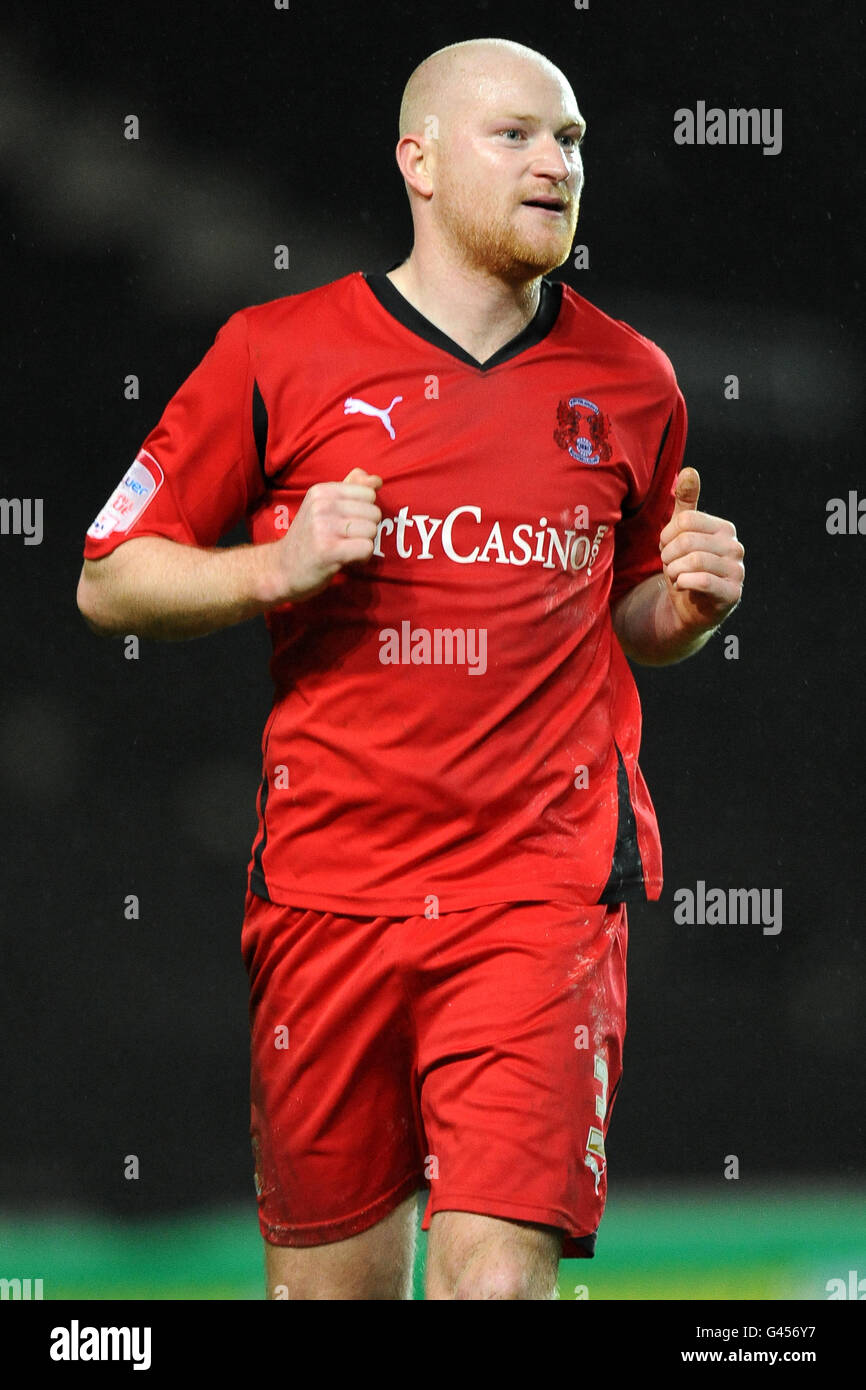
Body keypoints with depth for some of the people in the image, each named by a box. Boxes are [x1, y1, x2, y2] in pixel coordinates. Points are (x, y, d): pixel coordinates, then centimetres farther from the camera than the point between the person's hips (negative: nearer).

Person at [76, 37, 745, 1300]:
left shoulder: (629, 383, 8)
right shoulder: (277, 356, 2)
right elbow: (109, 581, 6)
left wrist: (692, 599, 0)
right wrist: (279, 567, -11)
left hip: (544, 886, 0)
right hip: (326, 888, 0)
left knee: (499, 1277, -15)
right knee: (330, 1281, 9)